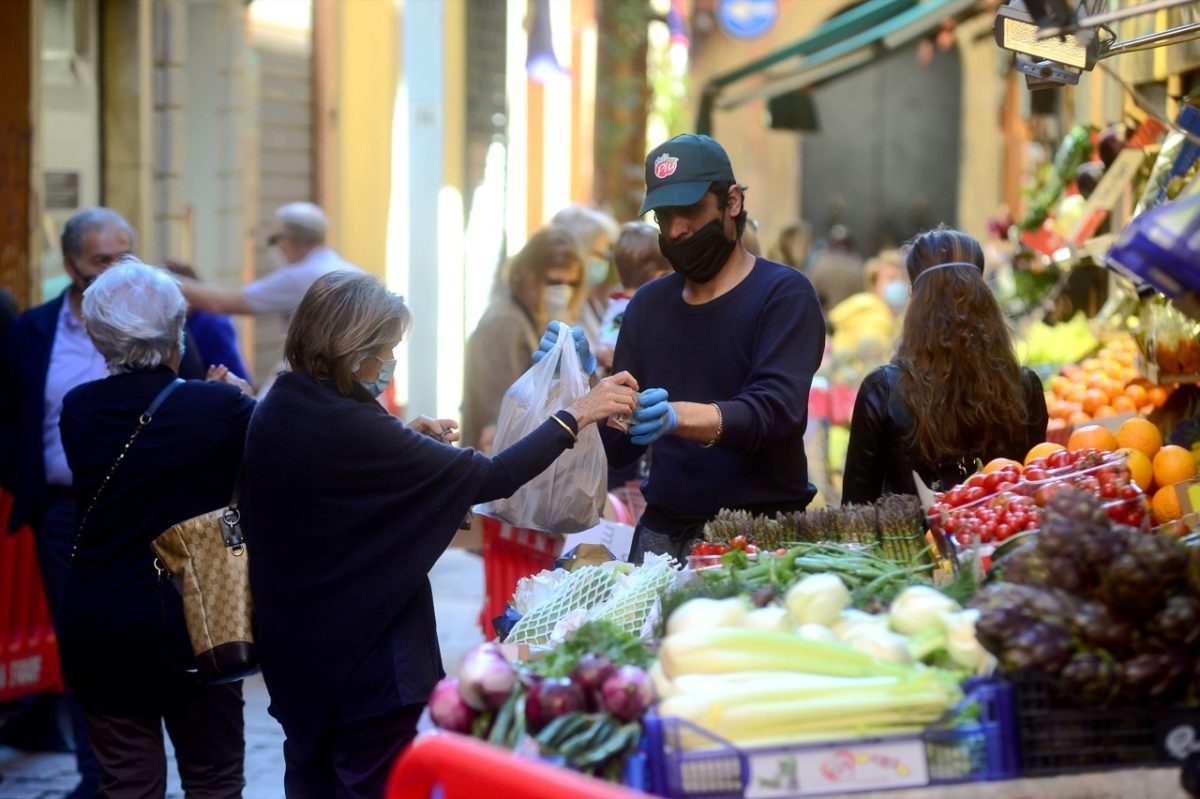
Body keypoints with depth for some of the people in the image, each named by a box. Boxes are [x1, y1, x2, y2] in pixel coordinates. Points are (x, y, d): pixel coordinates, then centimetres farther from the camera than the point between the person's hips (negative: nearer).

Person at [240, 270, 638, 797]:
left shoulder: (275, 411, 1)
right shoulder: (347, 427, -24)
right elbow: (489, 478, -22)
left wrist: (408, 438, 9)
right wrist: (576, 415, -16)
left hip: (294, 650, 9)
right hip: (366, 661, -9)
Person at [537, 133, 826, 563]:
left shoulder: (784, 293, -4)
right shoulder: (648, 304, 12)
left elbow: (776, 410, -19)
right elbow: (620, 448, 10)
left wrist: (679, 417, -35)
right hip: (662, 530, 4)